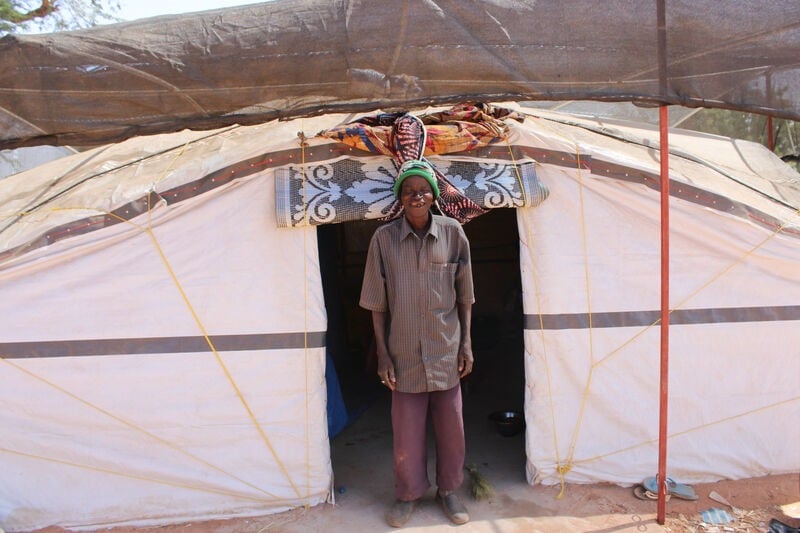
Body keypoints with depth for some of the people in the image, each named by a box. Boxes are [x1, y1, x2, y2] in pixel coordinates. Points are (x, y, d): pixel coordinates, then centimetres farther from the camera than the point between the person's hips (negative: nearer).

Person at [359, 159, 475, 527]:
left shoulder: (453, 233, -4)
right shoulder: (384, 238, -7)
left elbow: (464, 296, 3)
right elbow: (378, 304, -2)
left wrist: (466, 343, 0)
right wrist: (383, 355, -3)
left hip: (446, 351, 1)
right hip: (405, 354, -1)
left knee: (450, 428, 13)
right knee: (406, 431, 11)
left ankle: (448, 491, 36)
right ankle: (408, 495, 34)